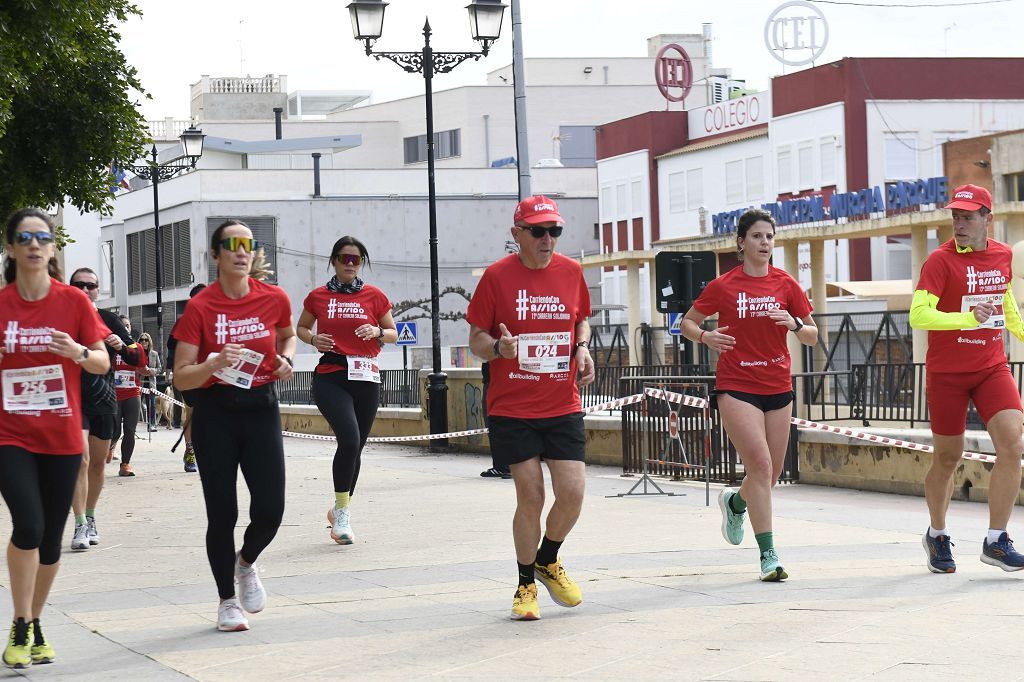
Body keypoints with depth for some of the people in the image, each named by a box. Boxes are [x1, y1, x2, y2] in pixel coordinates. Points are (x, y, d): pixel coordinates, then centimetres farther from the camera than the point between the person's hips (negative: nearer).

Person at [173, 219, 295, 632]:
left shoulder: (274, 299, 0)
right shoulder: (200, 307, -9)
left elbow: (288, 334, 24)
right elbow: (181, 378, -9)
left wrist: (286, 359, 3)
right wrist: (216, 363, -27)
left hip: (261, 408, 2)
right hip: (215, 414, -2)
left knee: (270, 509, -5)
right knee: (222, 513, 0)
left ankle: (246, 563, 28)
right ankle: (227, 600, 17)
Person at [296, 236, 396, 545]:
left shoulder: (374, 296, 6)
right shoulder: (318, 296, 5)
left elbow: (393, 334, 12)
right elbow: (301, 327, 20)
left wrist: (377, 332, -9)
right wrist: (313, 338, -2)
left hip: (366, 379, 2)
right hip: (330, 377, -2)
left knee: (355, 447, 9)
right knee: (350, 439, -21)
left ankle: (341, 510, 28)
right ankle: (342, 511, -8)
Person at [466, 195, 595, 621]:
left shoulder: (571, 272, 5)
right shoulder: (497, 276, -6)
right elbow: (476, 339, -2)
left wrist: (582, 348, 1)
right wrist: (498, 347, -23)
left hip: (563, 406, 3)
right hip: (512, 409, -3)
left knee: (572, 493, -5)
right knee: (530, 497, -3)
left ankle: (548, 562, 24)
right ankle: (526, 584, 17)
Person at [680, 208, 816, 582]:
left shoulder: (786, 284, 4)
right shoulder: (723, 286, -3)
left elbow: (812, 337, 7)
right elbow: (687, 323, 8)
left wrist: (795, 324, -15)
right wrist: (705, 336, -14)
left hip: (778, 387, 4)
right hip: (736, 386, -4)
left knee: (771, 472, 10)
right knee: (760, 464, -17)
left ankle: (734, 502, 45)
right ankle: (768, 555, -15)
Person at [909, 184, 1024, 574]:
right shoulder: (941, 260, -11)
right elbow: (918, 315, -23)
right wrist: (968, 318, -34)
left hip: (992, 366, 4)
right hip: (946, 372, -4)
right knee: (947, 458, 6)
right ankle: (937, 536, 29)